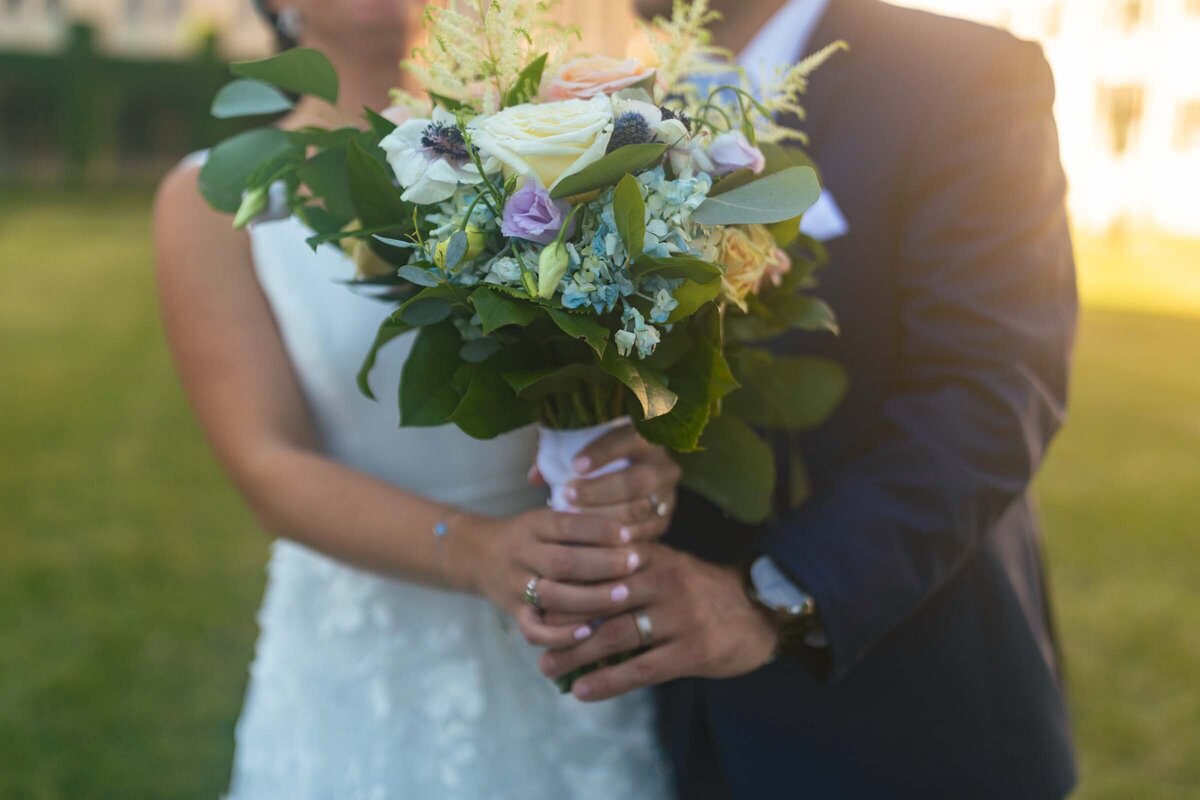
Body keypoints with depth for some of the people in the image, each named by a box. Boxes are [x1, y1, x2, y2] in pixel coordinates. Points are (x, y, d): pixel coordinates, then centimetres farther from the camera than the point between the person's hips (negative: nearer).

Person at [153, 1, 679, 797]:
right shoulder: (214, 200, -6)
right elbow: (271, 471, -14)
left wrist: (655, 457, -30)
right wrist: (477, 551, -30)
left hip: (574, 641, 2)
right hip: (362, 665, -1)